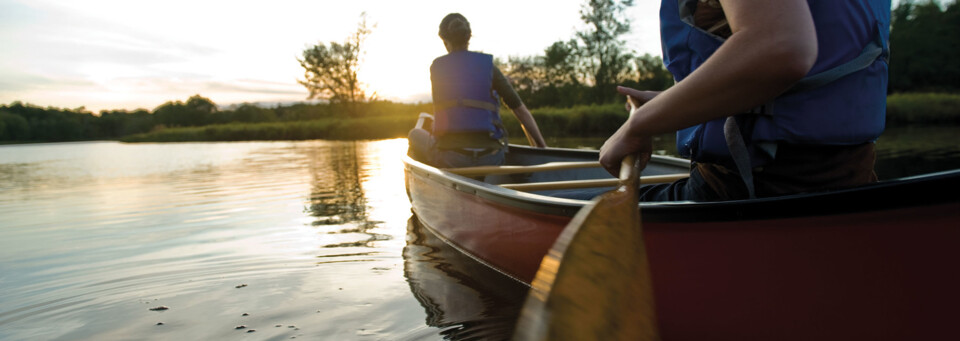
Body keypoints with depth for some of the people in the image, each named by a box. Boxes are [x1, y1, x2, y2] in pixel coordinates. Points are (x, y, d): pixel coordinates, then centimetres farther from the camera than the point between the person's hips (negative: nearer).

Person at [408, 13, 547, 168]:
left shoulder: (436, 68, 5)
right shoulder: (488, 66, 2)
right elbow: (522, 111, 1)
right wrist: (542, 147, 10)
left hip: (451, 159, -1)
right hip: (490, 158, 1)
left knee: (416, 134, 30)